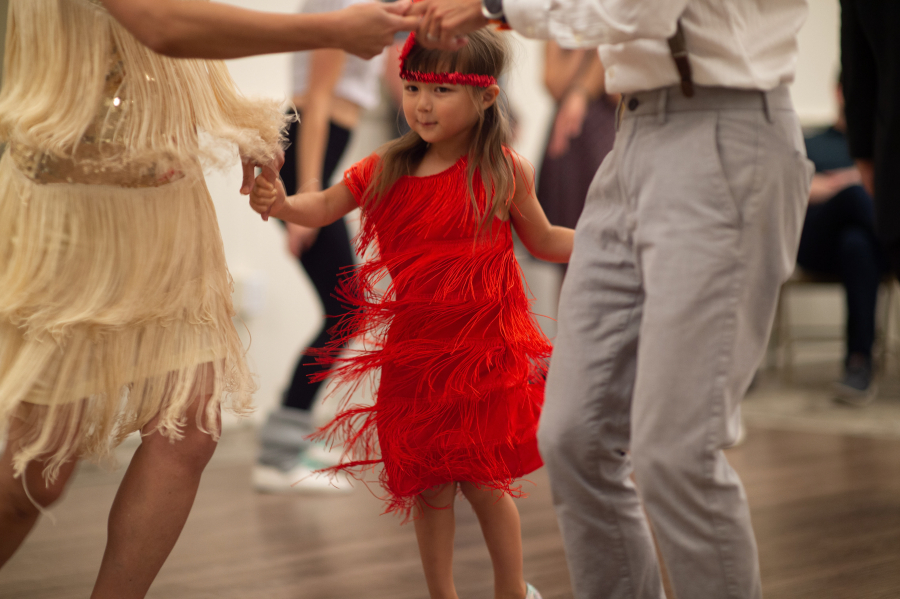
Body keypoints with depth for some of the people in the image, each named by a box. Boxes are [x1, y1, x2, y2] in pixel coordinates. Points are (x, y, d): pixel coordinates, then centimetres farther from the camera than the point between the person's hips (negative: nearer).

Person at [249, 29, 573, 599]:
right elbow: (324, 207, 11)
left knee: (482, 479, 1)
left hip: (485, 350, -3)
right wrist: (281, 203, -10)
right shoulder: (387, 170, 1)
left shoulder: (504, 172, -4)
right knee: (428, 485, 8)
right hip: (415, 353, 3)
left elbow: (544, 240, 9)